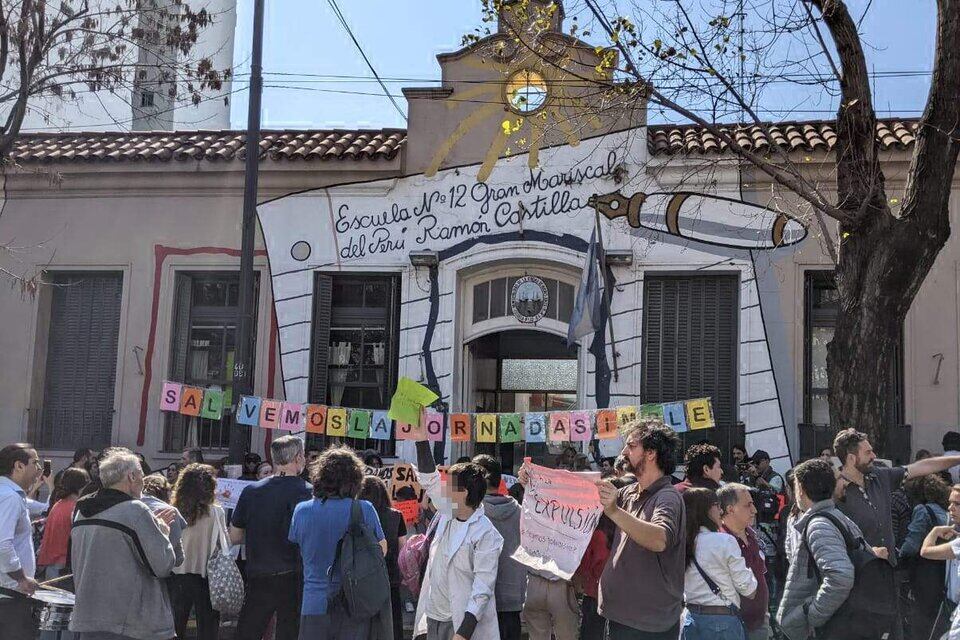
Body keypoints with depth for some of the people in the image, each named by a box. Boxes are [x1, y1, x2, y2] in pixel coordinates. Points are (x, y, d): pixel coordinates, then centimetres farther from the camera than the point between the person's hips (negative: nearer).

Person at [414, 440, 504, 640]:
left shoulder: (486, 535, -16)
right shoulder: (447, 514, 5)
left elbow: (483, 587, -18)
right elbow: (429, 478, 14)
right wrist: (422, 441, 10)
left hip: (462, 621, -7)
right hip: (433, 616, 7)